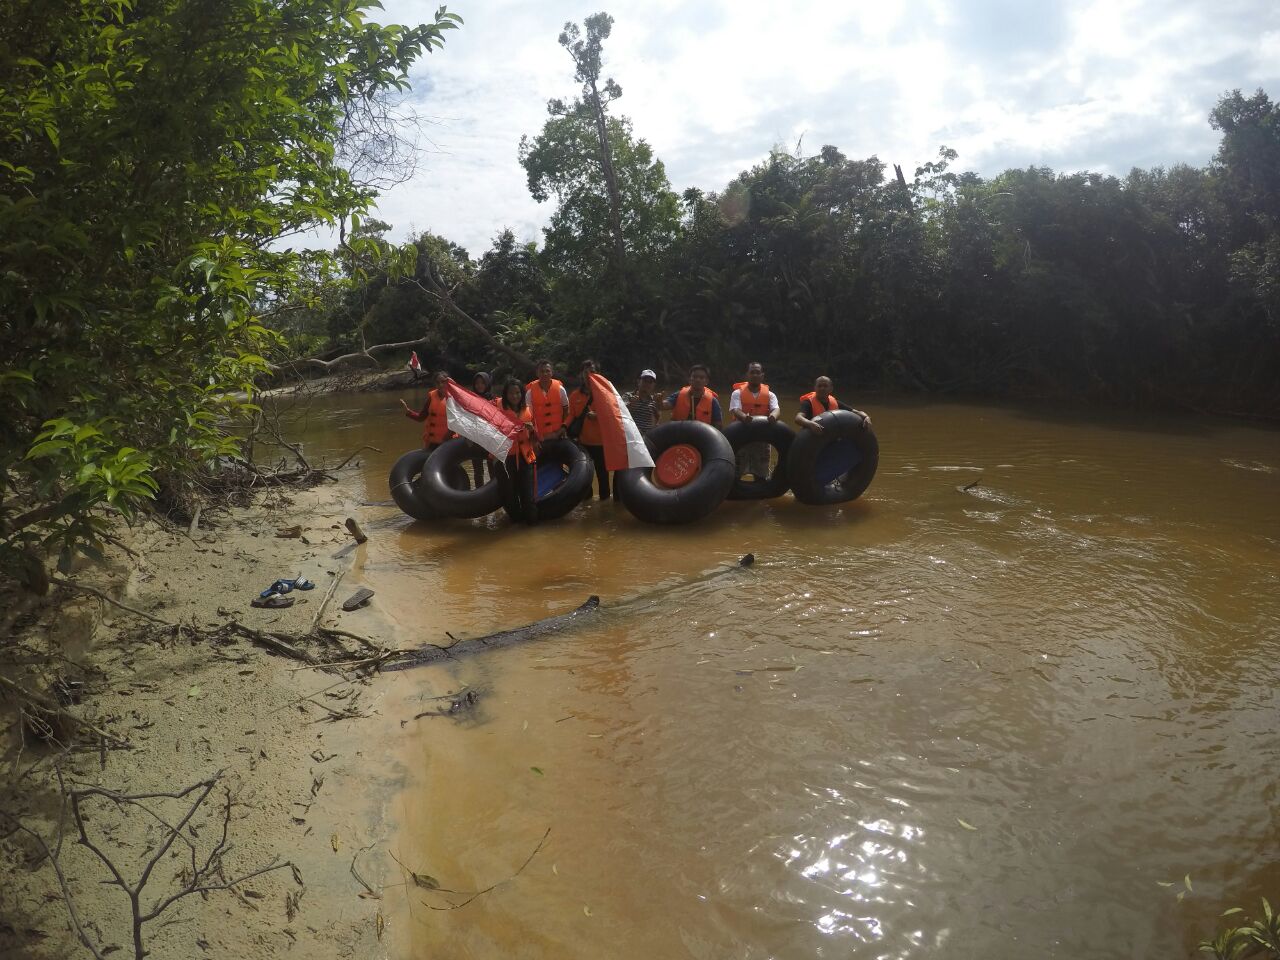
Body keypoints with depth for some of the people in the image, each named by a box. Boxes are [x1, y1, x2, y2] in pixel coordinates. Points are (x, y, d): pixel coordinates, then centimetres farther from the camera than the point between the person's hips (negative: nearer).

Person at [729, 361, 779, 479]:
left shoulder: (769, 394, 7)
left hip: (762, 439, 2)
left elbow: (775, 409, -11)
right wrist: (744, 417, -40)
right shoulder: (738, 393, 0)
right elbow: (735, 410, -16)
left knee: (761, 476, 10)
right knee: (735, 474, 0)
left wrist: (773, 416, -37)